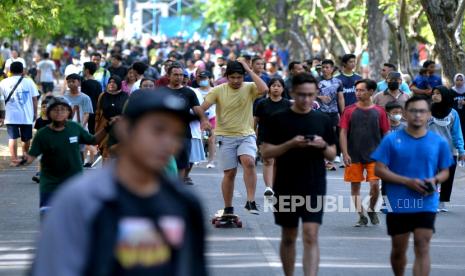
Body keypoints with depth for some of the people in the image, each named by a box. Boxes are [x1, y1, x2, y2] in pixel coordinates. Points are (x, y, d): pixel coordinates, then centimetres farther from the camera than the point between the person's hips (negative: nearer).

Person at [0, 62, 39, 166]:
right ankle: (25, 157, 30)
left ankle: (14, 159, -7)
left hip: (11, 115, -1)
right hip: (27, 115, 1)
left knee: (12, 137, 1)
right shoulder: (29, 82, 1)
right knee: (26, 138, 16)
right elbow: (34, 99, 1)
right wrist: (35, 113, 11)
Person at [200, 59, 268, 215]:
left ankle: (250, 201, -22)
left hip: (246, 135, 0)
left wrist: (249, 70, -16)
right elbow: (203, 108, -4)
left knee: (249, 162, -26)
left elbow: (264, 89, -21)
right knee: (229, 173, 2)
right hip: (226, 136, 0)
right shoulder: (218, 90, -2)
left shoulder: (249, 88, -1)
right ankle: (228, 209, 15)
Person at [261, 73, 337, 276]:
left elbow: (332, 155, 11)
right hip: (285, 187, 0)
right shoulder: (278, 120, -1)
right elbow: (266, 152, -4)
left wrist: (323, 146, -11)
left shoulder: (323, 120, 6)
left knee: (311, 236, -11)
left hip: (314, 188, 0)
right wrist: (290, 144, -18)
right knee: (288, 237, 12)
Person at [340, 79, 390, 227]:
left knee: (375, 184, -8)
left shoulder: (379, 111, 2)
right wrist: (345, 154, -9)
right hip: (354, 156, 1)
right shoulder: (349, 111, 1)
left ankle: (371, 210, 17)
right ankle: (362, 216, 12)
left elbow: (385, 134, 6)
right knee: (355, 186, 3)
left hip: (374, 155, -1)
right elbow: (343, 133, 0)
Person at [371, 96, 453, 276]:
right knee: (398, 249, 13)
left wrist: (435, 180, -13)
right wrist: (408, 182, -17)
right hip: (397, 205, 0)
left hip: (426, 205, 0)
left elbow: (445, 172, 11)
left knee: (422, 249, -10)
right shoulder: (391, 140, -4)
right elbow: (380, 170, -6)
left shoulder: (439, 142, 2)